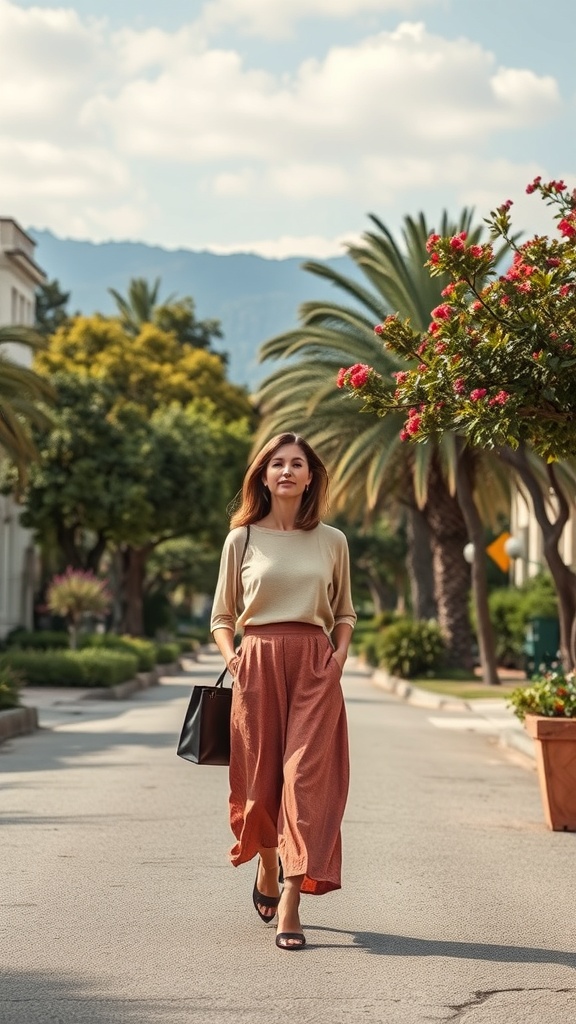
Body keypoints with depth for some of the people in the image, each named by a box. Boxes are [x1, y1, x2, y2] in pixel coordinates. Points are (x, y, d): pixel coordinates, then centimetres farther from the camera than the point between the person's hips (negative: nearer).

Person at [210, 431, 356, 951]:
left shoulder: (332, 542, 9)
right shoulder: (241, 540, 6)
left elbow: (345, 614, 18)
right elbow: (222, 616, 11)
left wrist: (338, 656, 0)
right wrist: (231, 654, -7)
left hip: (314, 664, 0)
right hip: (257, 662, 0)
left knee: (306, 777, -11)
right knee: (260, 774, 4)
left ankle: (290, 904, -14)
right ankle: (267, 869, 34)